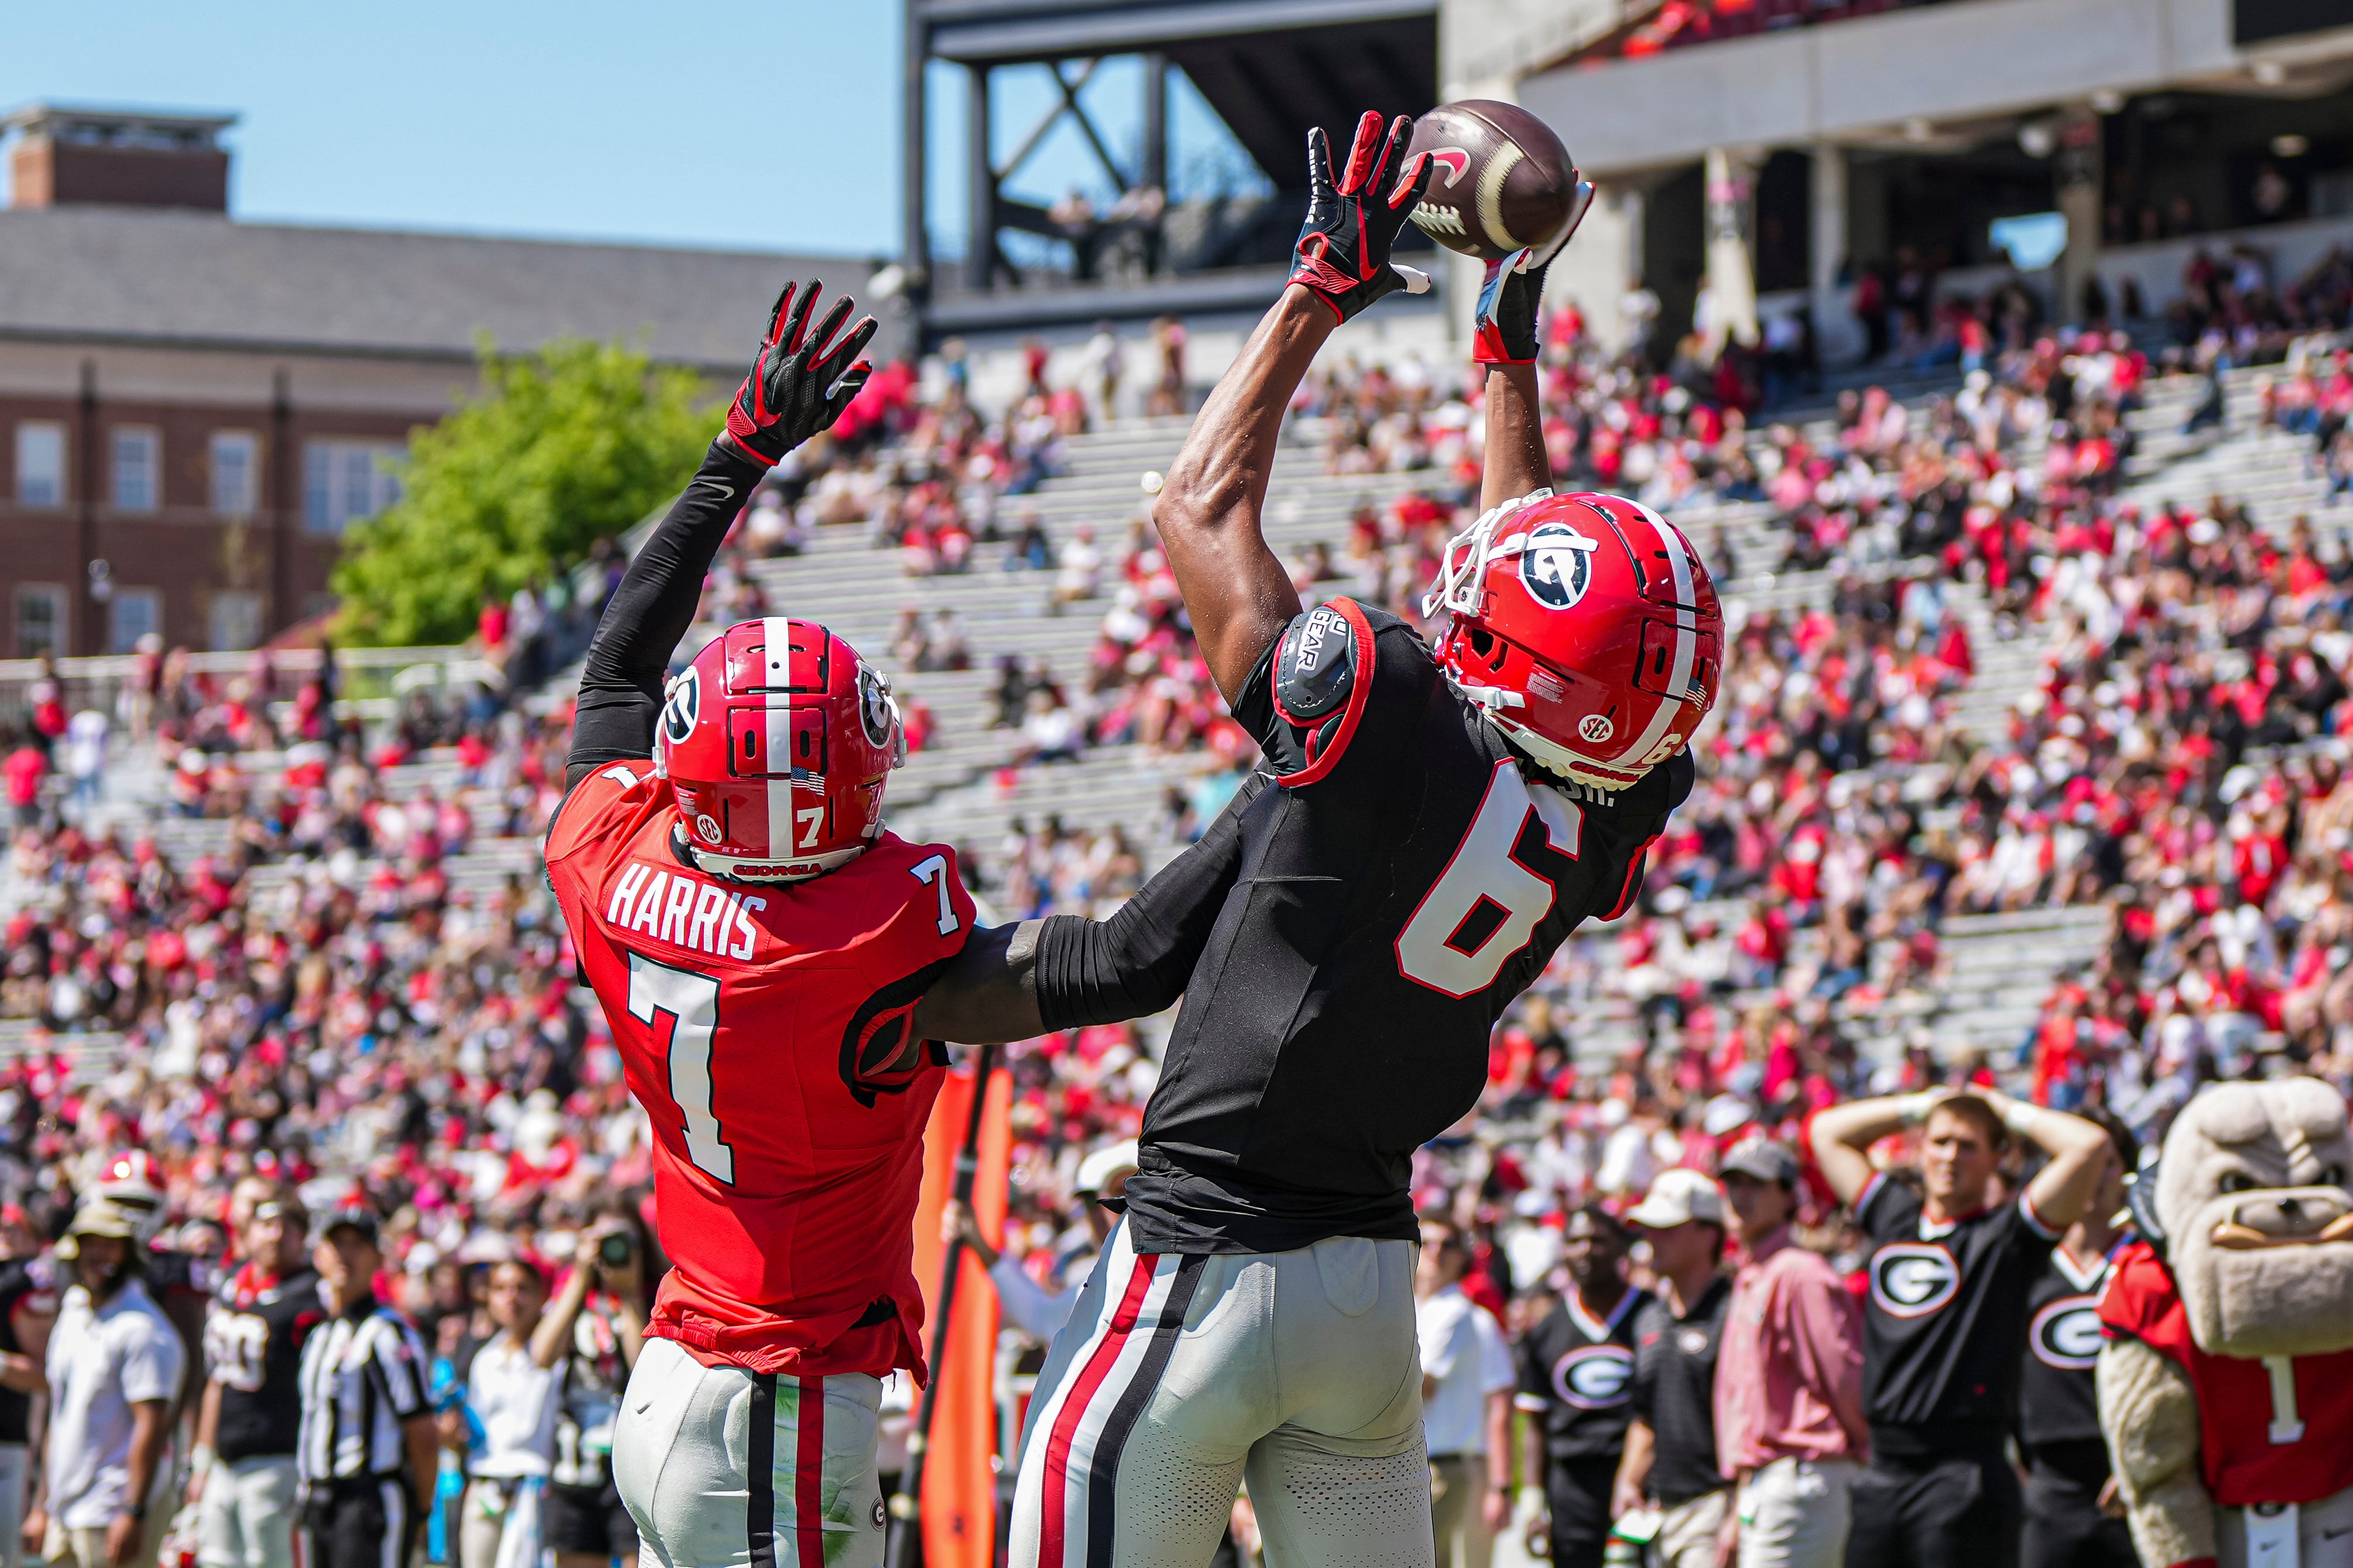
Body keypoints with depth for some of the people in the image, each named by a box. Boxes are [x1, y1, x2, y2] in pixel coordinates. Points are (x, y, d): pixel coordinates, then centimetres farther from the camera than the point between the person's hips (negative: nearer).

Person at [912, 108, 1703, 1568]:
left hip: (1206, 1273, -6)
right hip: (1374, 1283, 6)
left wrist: (1326, 285, 4)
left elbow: (1201, 509, -6)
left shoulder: (1386, 728, -20)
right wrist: (1514, 349, 27)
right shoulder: (1597, 828, -2)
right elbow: (1535, 588, 18)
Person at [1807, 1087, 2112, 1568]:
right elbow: (1828, 1131, 29)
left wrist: (2010, 1113, 6)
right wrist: (1921, 1106, 22)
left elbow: (2089, 1146, -9)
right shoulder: (1893, 1217, 17)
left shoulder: (2007, 1235, 1)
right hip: (1882, 1470, 6)